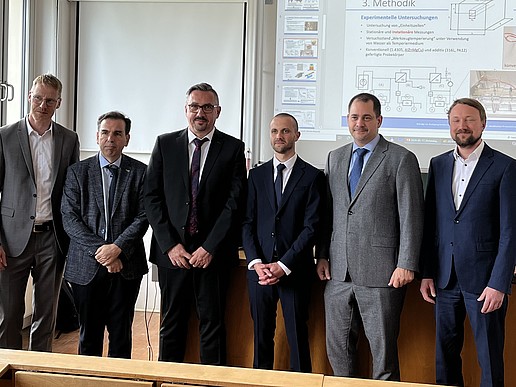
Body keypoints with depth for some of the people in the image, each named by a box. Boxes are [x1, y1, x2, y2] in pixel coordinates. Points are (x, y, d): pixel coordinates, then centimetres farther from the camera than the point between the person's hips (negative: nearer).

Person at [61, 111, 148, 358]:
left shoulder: (140, 172, 4)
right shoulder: (77, 172, 5)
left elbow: (143, 217, -3)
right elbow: (70, 218, -2)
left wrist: (117, 248, -15)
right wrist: (99, 250, -12)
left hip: (126, 265, 0)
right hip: (86, 266, 0)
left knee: (121, 332, 8)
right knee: (89, 333, 9)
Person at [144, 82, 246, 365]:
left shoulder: (233, 148, 2)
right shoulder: (165, 144, 7)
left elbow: (235, 202, -4)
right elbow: (152, 197, 3)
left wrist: (210, 247, -10)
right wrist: (170, 245, -6)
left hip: (213, 253, -1)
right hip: (172, 251, 2)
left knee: (213, 324, 6)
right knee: (172, 323, 10)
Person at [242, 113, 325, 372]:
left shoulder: (312, 176, 1)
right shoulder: (256, 175, 11)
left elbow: (311, 227, -6)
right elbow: (247, 222, 7)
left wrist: (284, 265, -12)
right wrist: (255, 262, -7)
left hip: (294, 270, -3)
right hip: (259, 268, 3)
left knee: (297, 336, 3)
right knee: (261, 334, 10)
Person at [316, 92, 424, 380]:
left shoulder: (402, 159, -3)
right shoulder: (335, 158, 14)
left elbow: (412, 216, -6)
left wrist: (406, 265, -12)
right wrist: (322, 255, 9)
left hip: (380, 271, -5)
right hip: (339, 271, 5)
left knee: (384, 349, 3)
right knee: (338, 347, 12)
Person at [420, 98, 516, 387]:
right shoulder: (438, 164, 10)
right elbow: (431, 223, 10)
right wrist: (427, 273, 5)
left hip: (484, 279, -4)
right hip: (445, 277, 4)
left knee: (490, 358, 5)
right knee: (445, 353, 13)